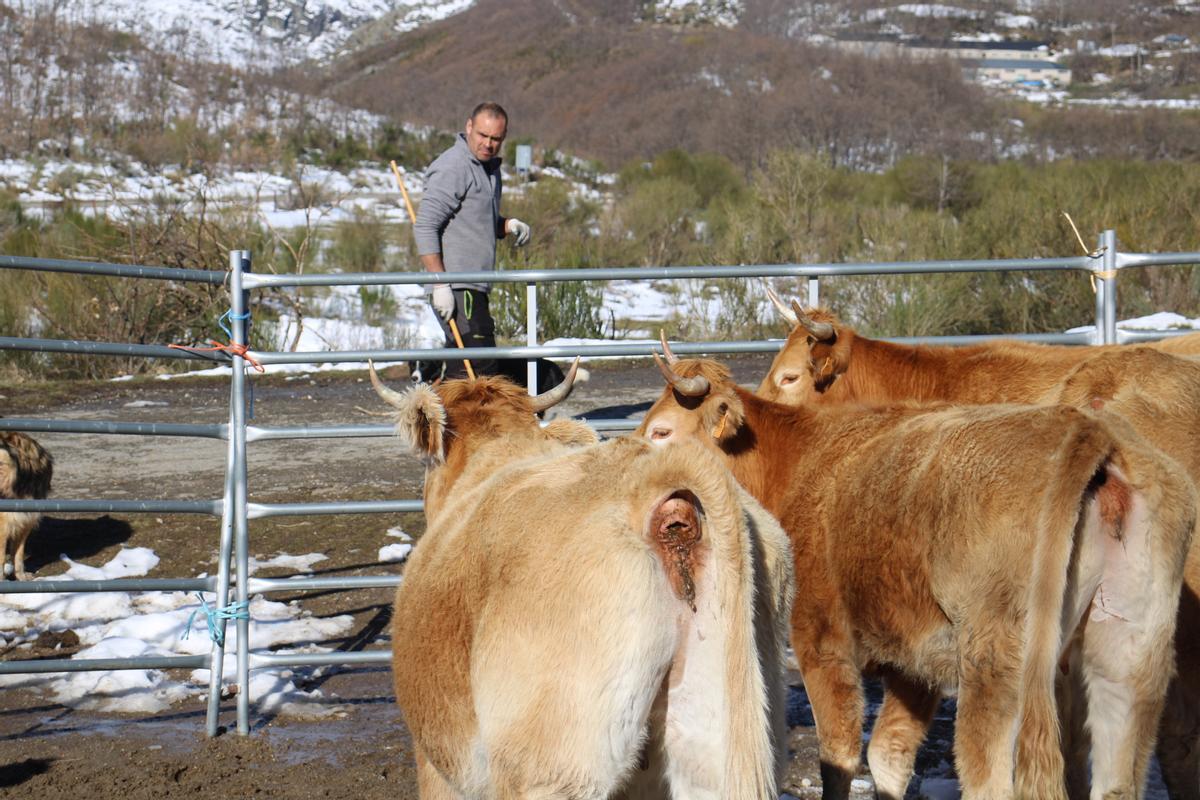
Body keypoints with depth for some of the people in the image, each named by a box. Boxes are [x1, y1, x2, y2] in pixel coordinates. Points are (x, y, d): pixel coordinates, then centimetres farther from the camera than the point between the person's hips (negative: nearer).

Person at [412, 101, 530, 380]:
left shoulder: (489, 167, 18)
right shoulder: (453, 167, -12)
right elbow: (424, 227, -17)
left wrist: (508, 225, 7)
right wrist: (440, 284, -22)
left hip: (474, 288, 10)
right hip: (457, 289, -10)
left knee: (460, 367, 11)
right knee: (479, 367, -16)